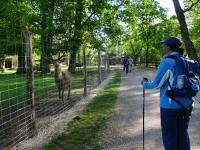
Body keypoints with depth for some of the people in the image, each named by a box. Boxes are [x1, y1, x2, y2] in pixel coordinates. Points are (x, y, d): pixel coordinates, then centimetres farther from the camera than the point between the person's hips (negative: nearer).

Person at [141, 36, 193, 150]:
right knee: (183, 134, 17)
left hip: (170, 106, -6)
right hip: (186, 104, 6)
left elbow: (157, 84, -9)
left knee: (169, 136, 8)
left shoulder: (167, 62, -13)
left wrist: (145, 84, 8)